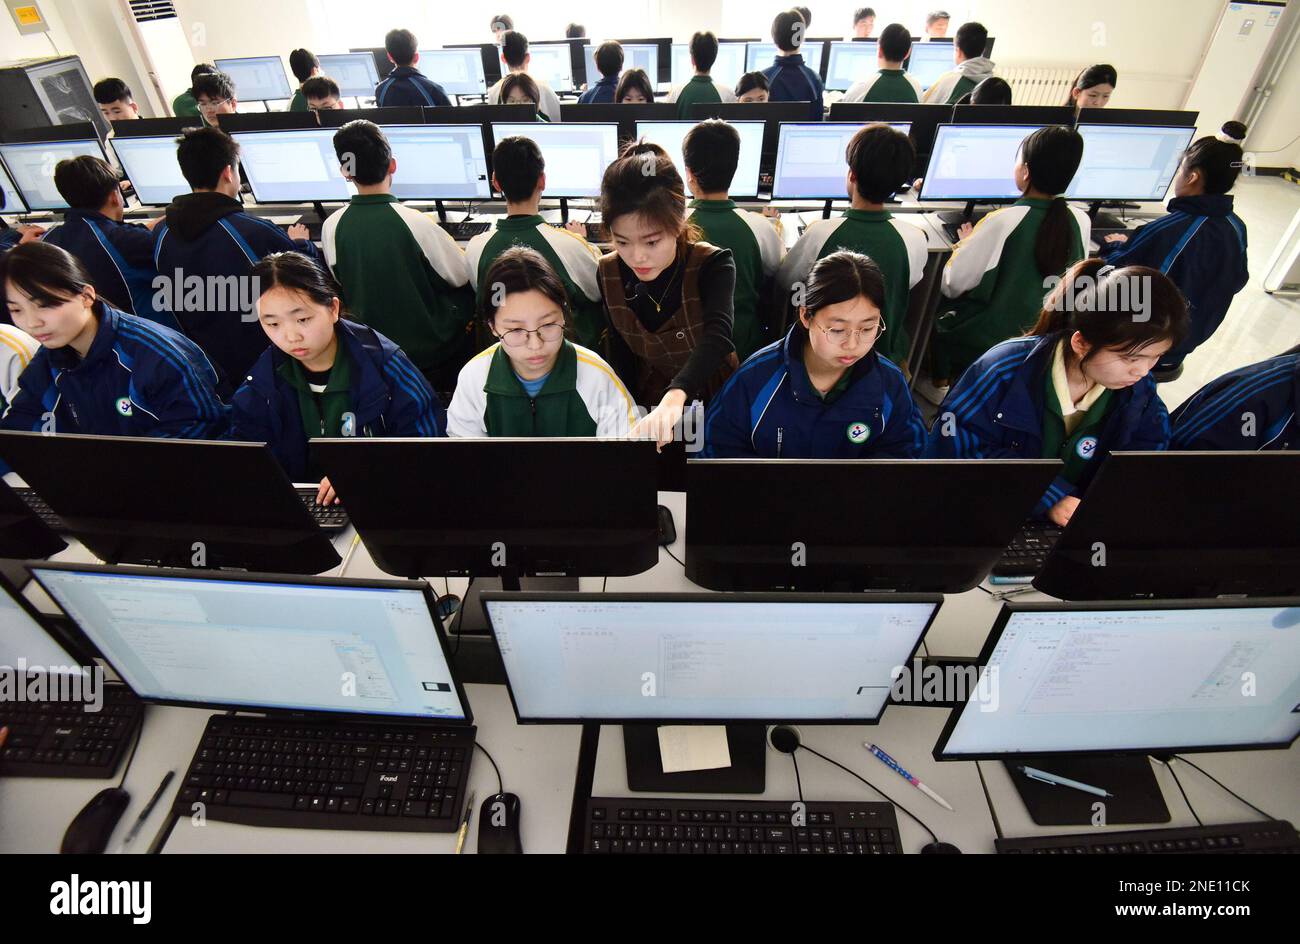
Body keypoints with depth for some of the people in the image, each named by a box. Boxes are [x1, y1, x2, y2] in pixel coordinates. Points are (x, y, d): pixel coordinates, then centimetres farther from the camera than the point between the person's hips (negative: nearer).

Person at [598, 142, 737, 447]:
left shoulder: (712, 264, -19)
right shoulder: (609, 272, -7)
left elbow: (718, 337, -37)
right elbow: (620, 352, 4)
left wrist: (675, 397, -54)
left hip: (715, 397, -3)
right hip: (650, 396, 3)